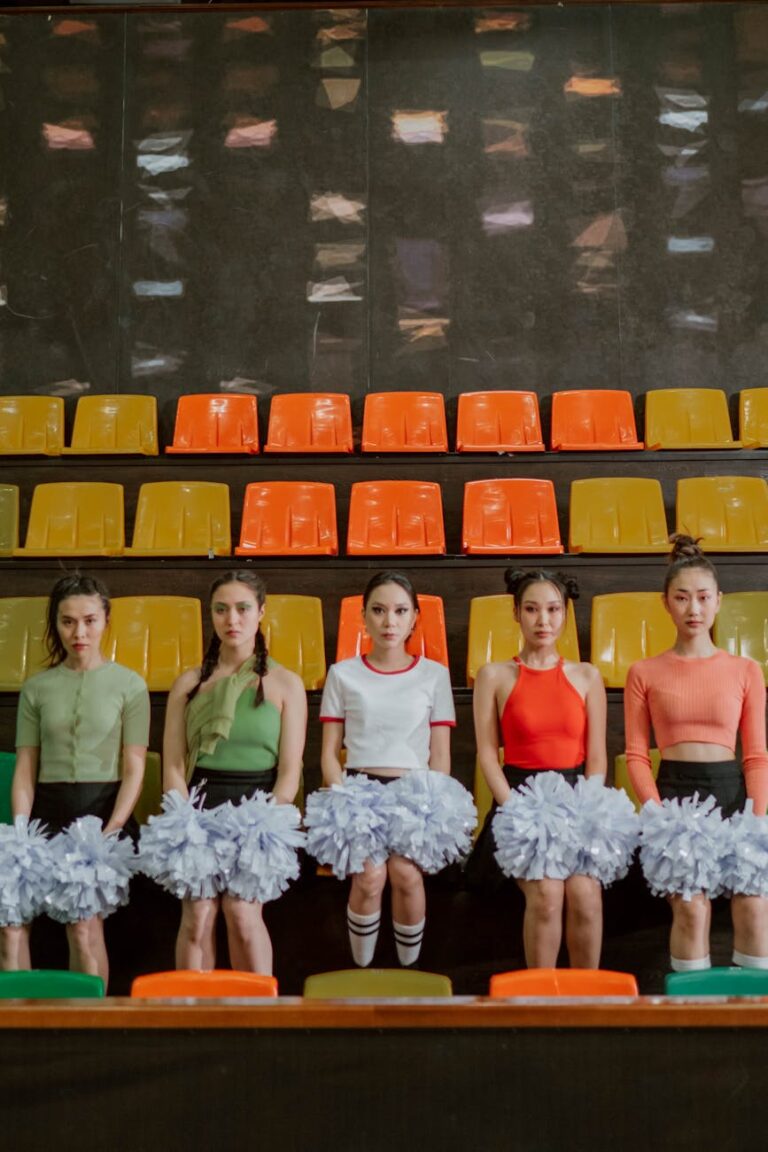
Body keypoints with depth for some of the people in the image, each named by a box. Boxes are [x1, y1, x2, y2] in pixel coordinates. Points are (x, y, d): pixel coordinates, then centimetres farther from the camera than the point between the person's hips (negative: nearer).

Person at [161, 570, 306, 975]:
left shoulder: (285, 684, 4)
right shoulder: (189, 683, 10)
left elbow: (289, 773, 0)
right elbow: (173, 766, 5)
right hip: (200, 804, 2)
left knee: (242, 912, -17)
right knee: (197, 915, -9)